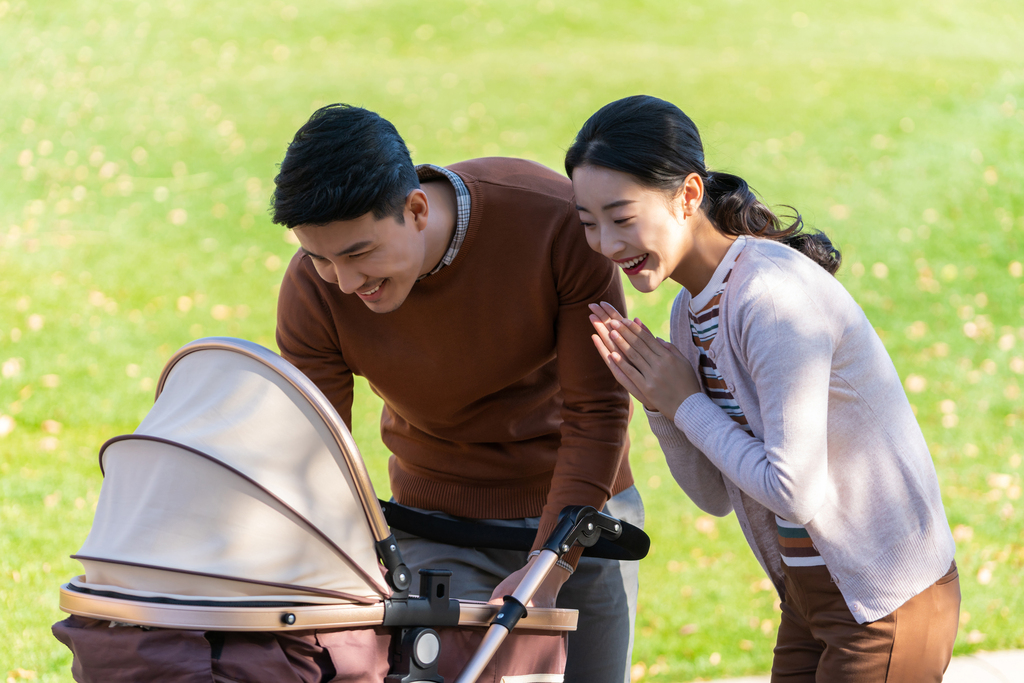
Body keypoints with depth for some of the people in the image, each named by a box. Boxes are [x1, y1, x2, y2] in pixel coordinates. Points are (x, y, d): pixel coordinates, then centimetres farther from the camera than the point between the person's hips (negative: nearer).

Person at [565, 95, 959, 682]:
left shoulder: (774, 295, -22)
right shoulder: (692, 311, 5)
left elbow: (794, 490, -25)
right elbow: (716, 496, 8)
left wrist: (688, 404, -14)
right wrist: (658, 406, -8)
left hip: (888, 600, -8)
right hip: (810, 598, 8)